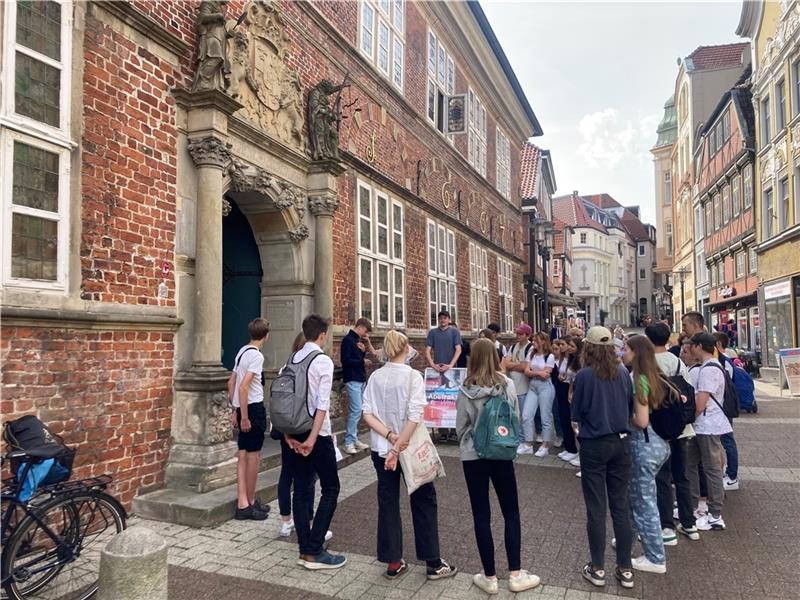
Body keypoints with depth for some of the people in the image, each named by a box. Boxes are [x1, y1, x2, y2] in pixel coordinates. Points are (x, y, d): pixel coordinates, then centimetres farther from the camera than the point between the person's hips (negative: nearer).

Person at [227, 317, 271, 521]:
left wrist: (234, 410, 21)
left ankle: (242, 504, 18)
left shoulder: (242, 351, 12)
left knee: (243, 455, 11)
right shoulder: (256, 355, -15)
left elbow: (231, 382, 16)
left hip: (242, 408, 9)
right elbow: (243, 387, -22)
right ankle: (250, 503, 13)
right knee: (253, 456, 2)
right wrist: (245, 417, -19)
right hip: (254, 407, -9)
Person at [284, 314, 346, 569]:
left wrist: (288, 433, 2)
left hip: (295, 433, 7)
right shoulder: (323, 361, -12)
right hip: (317, 434, -7)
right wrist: (313, 438, -17)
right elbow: (322, 404, -19)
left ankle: (304, 550, 19)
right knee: (330, 489, 5)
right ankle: (314, 552, 4)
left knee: (302, 489, 12)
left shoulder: (291, 359, 7)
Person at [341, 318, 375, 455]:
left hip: (361, 379, 9)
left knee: (355, 411, 11)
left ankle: (354, 439, 18)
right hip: (352, 380, -9)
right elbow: (345, 360, -19)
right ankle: (349, 442, -5)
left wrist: (364, 349, -2)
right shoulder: (348, 339, -11)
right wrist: (362, 361, -13)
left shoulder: (358, 340, 14)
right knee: (356, 410, -11)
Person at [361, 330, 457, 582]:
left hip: (381, 448, 4)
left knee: (388, 503, 12)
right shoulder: (413, 376, -13)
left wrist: (390, 437, -14)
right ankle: (433, 563, 19)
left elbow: (367, 414, -8)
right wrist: (398, 447, -18)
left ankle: (393, 563, 20)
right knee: (424, 502, 11)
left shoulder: (375, 377, -2)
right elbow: (414, 417, -21)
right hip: (410, 448, -3)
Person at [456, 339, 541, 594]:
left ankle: (489, 577, 17)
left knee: (481, 516, 9)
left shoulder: (466, 389, -10)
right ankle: (516, 574, 18)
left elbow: (460, 426, -3)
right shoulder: (507, 384, -8)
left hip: (473, 456, -1)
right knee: (511, 514, 14)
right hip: (502, 454, 1)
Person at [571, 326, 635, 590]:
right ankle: (625, 569, 19)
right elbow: (631, 407, 9)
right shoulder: (623, 373, -1)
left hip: (594, 445, -4)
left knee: (596, 508, 6)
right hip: (621, 442, 4)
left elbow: (577, 414, -5)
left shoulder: (584, 375, -13)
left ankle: (597, 568, 15)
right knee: (621, 505, 12)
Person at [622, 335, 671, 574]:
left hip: (644, 445, -9)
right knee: (637, 496, 22)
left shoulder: (637, 380, -18)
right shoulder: (654, 376, 7)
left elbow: (641, 421, -20)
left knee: (644, 502, 4)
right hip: (658, 442, 9)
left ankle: (656, 559, 15)